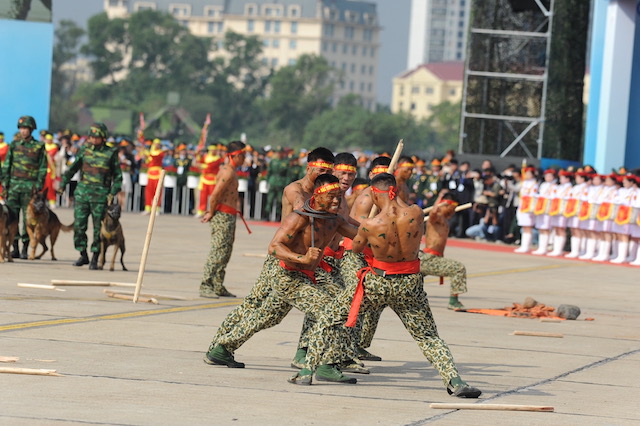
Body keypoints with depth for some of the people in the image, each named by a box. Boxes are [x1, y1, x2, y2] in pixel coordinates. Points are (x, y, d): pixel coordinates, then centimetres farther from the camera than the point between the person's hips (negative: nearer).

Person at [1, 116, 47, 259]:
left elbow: (42, 168, 2)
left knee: (28, 219, -1)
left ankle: (25, 249, 5)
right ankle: (14, 248, 3)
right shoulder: (14, 144, 9)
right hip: (14, 185, 3)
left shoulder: (39, 146, 2)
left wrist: (38, 187, -5)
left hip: (29, 187, -2)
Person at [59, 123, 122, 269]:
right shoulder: (85, 149, 8)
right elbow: (73, 168, 15)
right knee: (79, 225, 1)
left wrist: (113, 192, -7)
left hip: (100, 195, -3)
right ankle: (83, 255, 13)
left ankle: (95, 258, 7)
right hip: (83, 191, 3)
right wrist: (63, 183, 9)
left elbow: (118, 176, 4)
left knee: (98, 228, -2)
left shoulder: (111, 153, 0)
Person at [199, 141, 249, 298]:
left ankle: (218, 287, 18)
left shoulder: (230, 170, 16)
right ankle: (205, 287, -11)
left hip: (229, 217, 10)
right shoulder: (228, 172, -17)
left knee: (225, 253, 13)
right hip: (222, 216, -10)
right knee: (218, 252, -11)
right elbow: (215, 194, -25)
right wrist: (211, 213, -14)